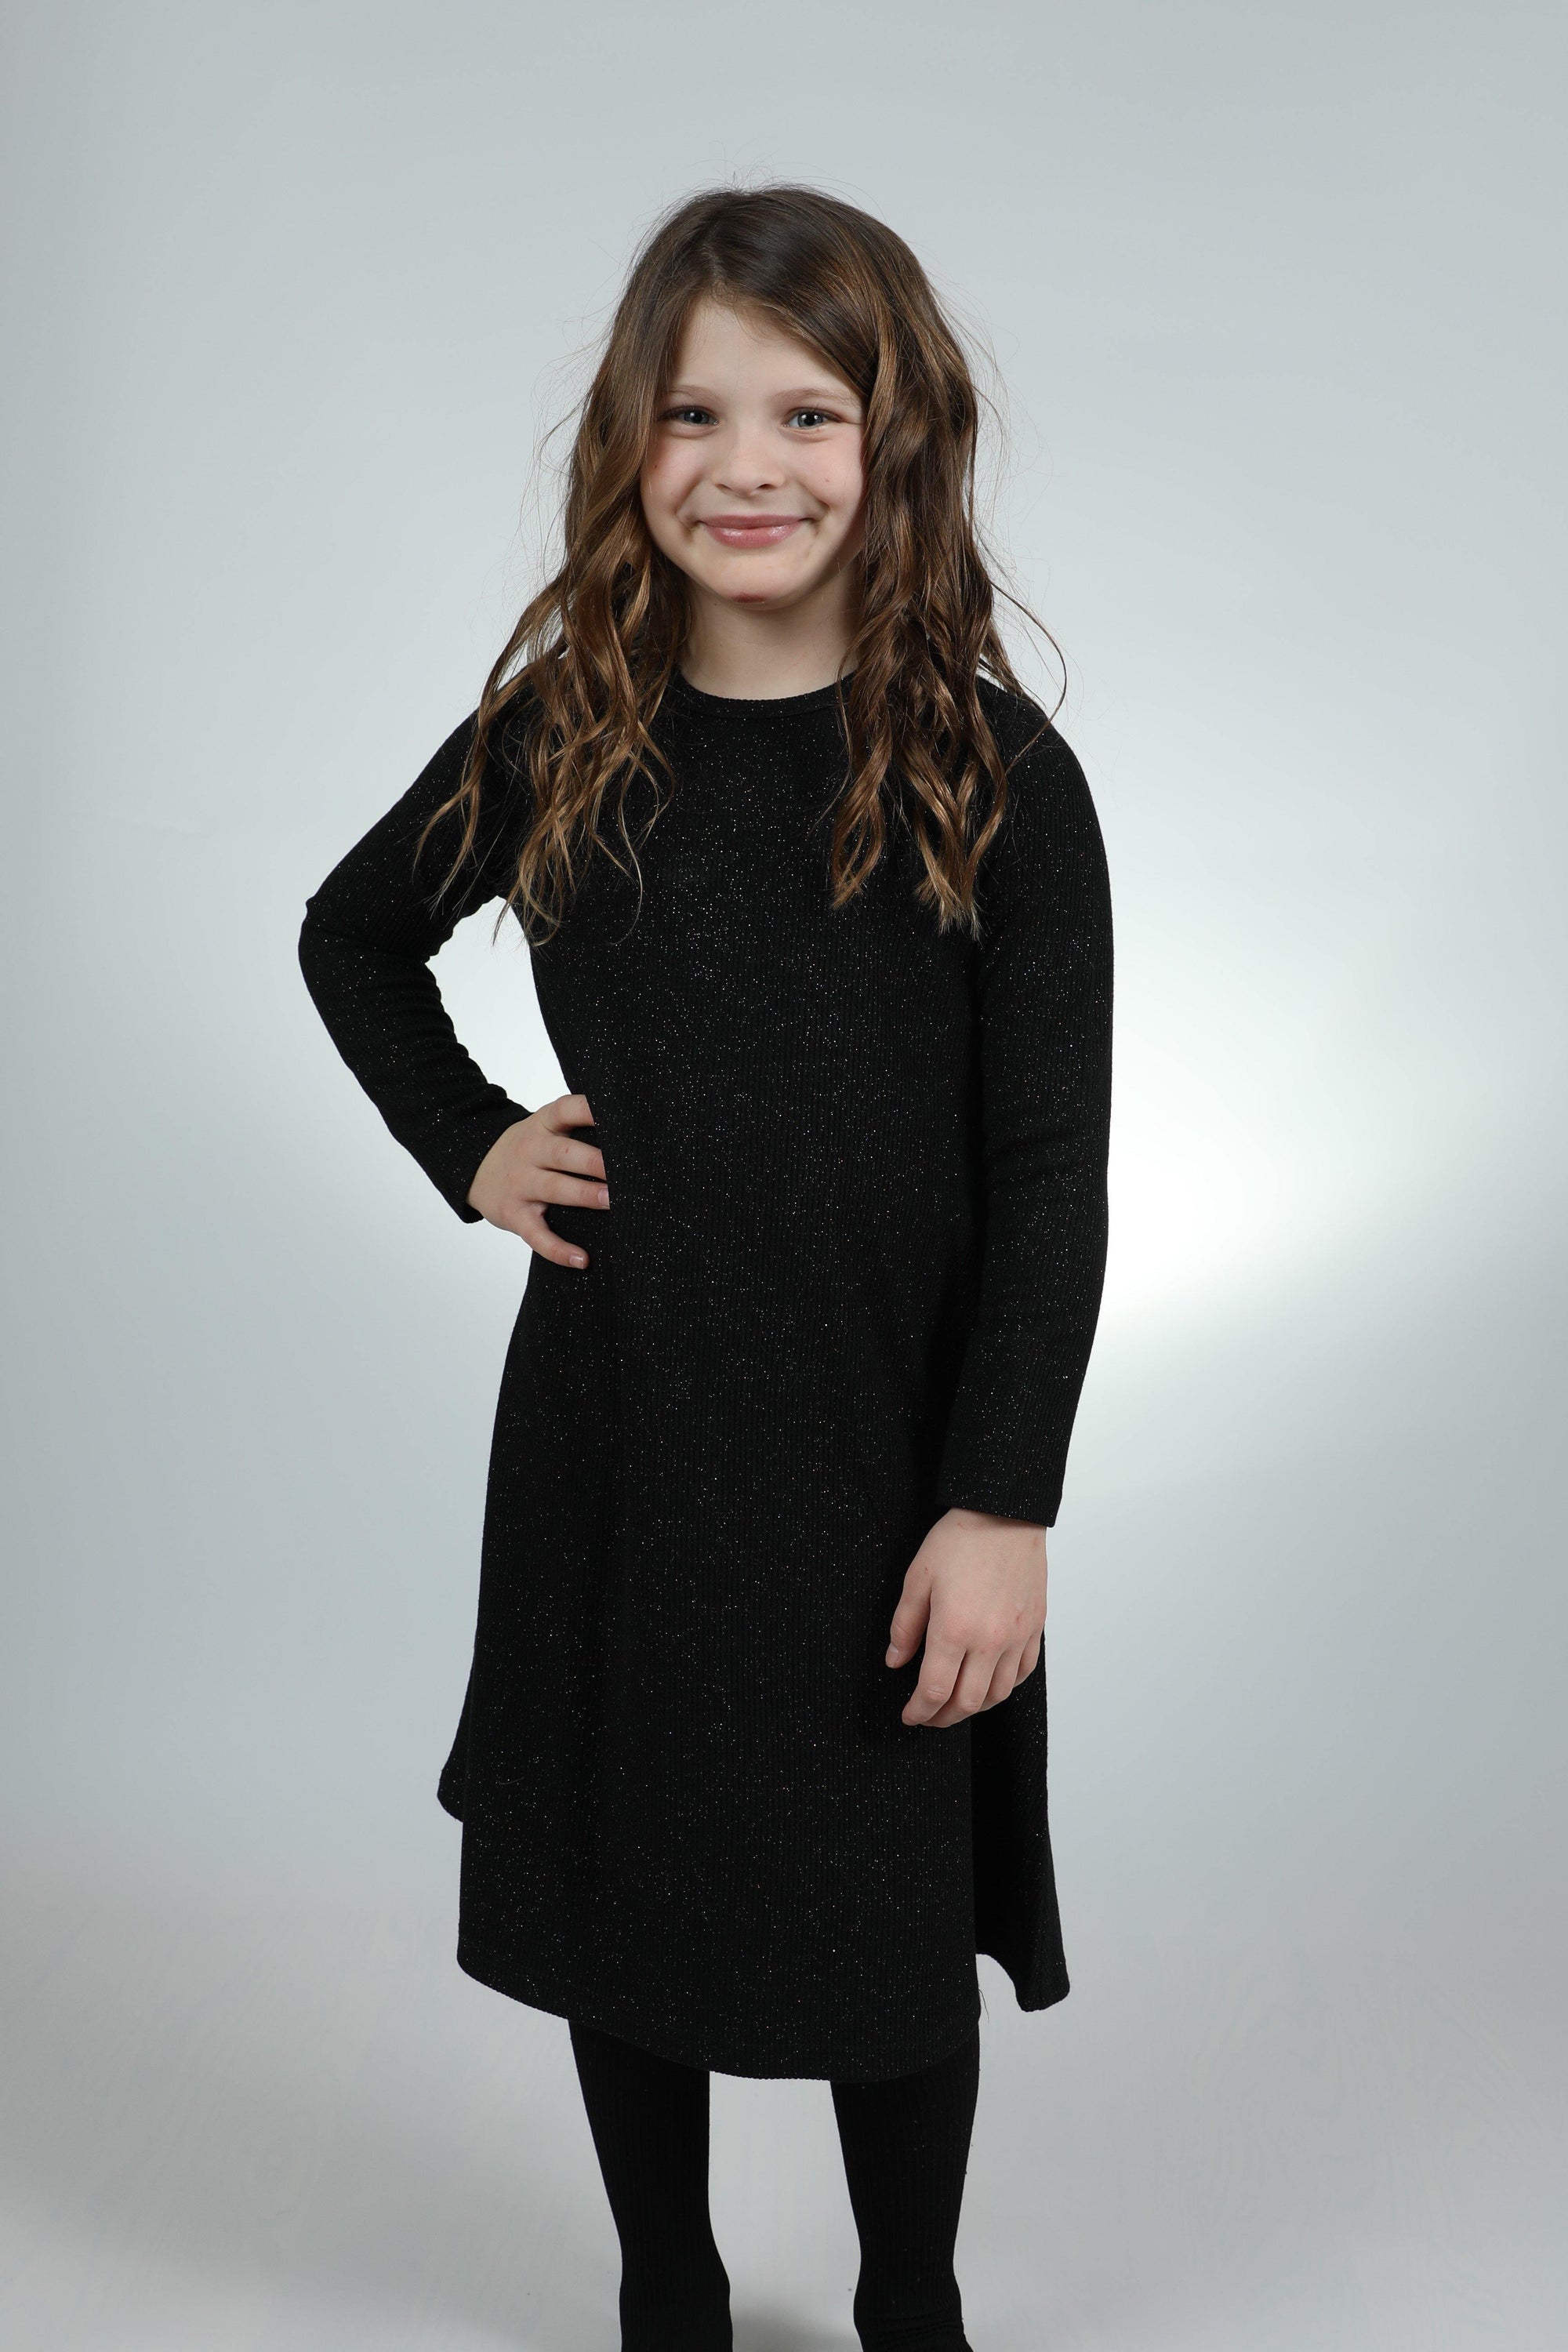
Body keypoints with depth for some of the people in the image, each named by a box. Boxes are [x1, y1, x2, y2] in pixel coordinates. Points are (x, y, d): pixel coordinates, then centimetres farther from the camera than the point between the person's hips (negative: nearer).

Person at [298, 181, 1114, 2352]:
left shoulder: (995, 777, -10)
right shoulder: (558, 737, -2)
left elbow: (1050, 1180, -9)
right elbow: (353, 936, 16)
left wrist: (1001, 1506, -13)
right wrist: (467, 1145, 2)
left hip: (890, 1454, -2)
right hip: (610, 1437, 3)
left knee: (891, 1920, 14)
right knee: (616, 1879, 16)